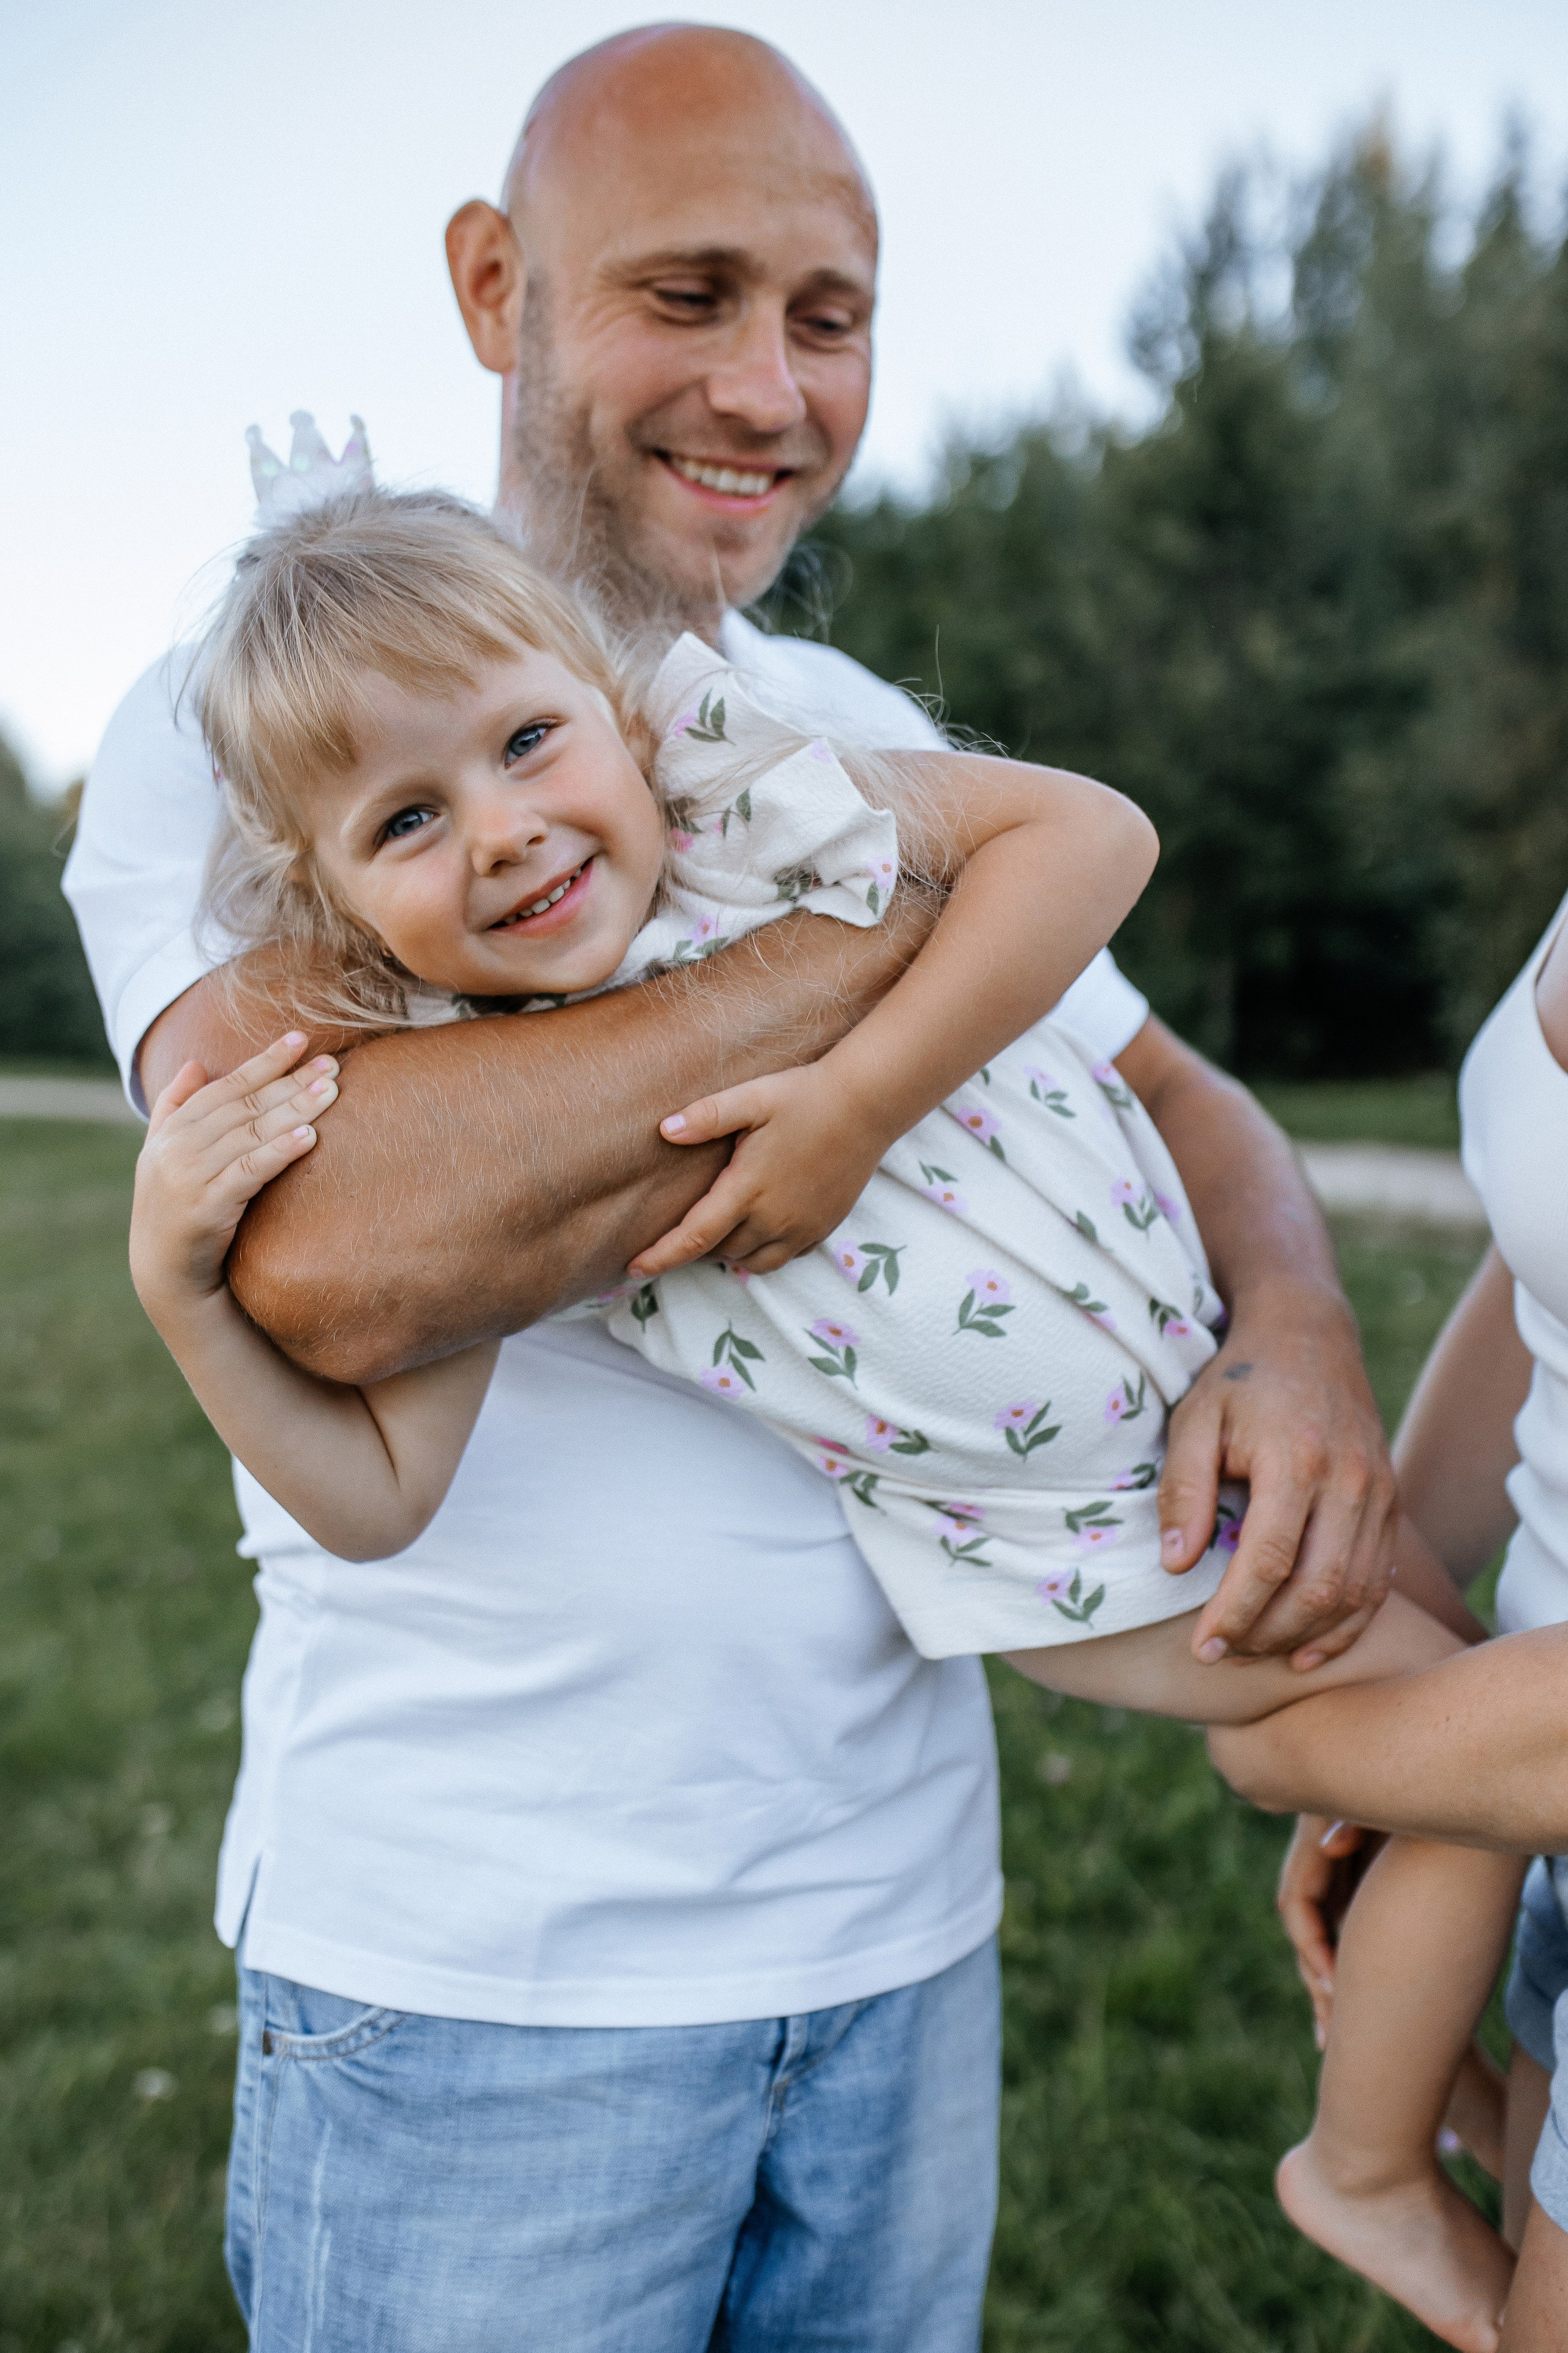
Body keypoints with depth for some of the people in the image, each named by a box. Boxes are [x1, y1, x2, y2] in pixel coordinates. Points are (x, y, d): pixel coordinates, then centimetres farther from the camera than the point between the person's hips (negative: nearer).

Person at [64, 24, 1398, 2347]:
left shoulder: (874, 741, 9)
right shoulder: (245, 730, -10)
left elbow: (1174, 1100, 10)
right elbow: (328, 1255, -29)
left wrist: (1295, 1334, -13)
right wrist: (892, 942, -21)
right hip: (468, 1965, -5)